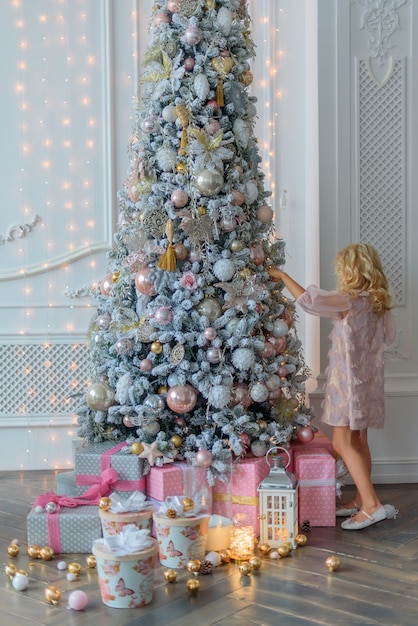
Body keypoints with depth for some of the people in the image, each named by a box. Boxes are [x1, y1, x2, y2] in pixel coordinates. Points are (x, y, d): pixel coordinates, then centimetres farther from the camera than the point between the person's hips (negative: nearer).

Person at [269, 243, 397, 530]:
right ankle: (362, 499, 22)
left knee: (343, 443, -7)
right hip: (369, 378, 9)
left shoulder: (349, 301, -18)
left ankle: (372, 505, -11)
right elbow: (389, 337, 17)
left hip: (349, 380, -8)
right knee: (358, 441, 15)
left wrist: (282, 275, -11)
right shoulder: (381, 303, 6)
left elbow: (307, 299, -24)